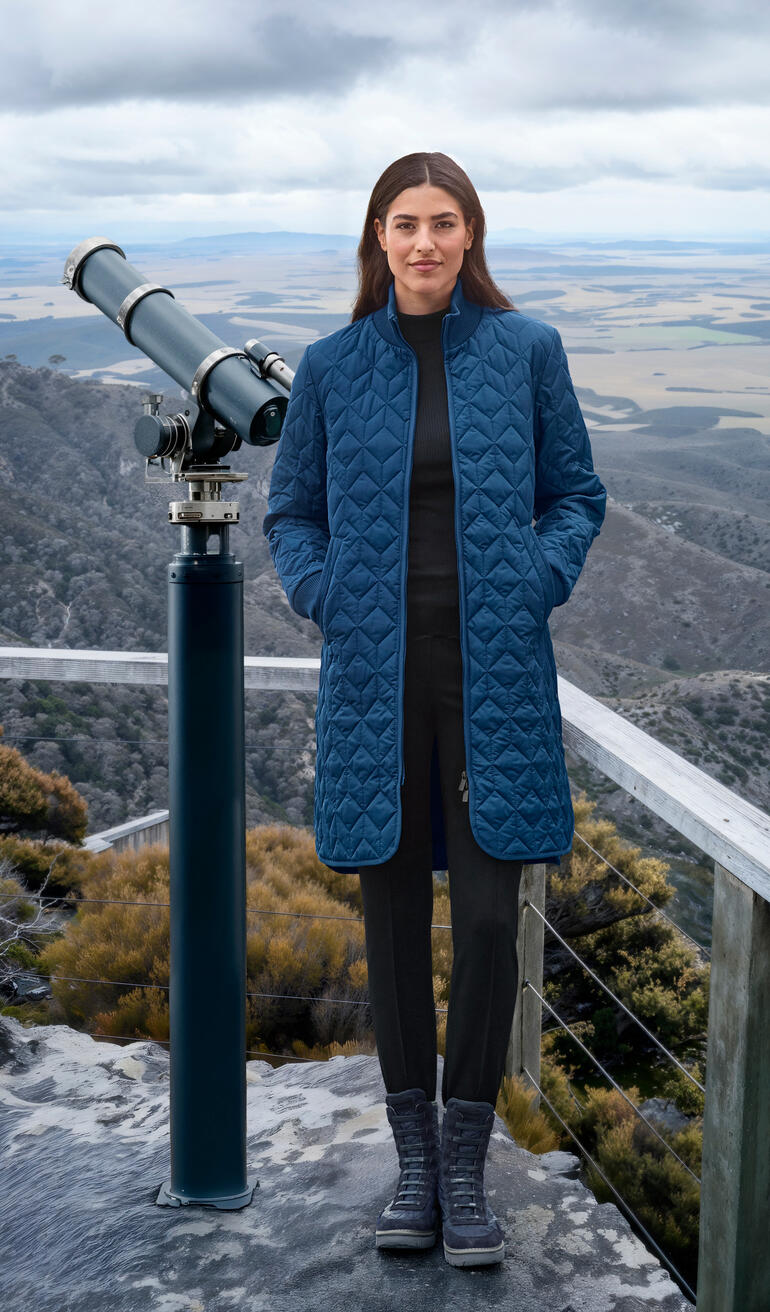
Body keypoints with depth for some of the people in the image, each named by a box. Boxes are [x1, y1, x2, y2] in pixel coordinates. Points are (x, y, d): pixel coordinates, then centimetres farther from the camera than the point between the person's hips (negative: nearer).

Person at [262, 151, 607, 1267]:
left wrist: (538, 582, -7)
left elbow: (577, 494, 10)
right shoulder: (333, 367, 5)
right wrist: (323, 593, -5)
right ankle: (414, 1156, 23)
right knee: (394, 913, 8)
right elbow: (291, 510, 13)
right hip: (377, 674, 1)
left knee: (489, 914, -3)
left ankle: (467, 1159, 15)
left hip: (494, 673, -1)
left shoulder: (526, 352, 3)